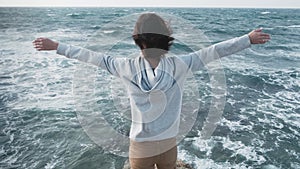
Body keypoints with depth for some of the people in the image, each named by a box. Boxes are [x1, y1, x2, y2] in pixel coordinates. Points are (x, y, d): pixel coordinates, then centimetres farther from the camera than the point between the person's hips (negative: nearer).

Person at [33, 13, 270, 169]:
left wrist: (57, 46, 5)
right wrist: (249, 39, 0)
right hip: (169, 144, 1)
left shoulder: (128, 68, -18)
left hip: (141, 147, -1)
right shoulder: (178, 65, -18)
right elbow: (212, 52, -11)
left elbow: (94, 57, -9)